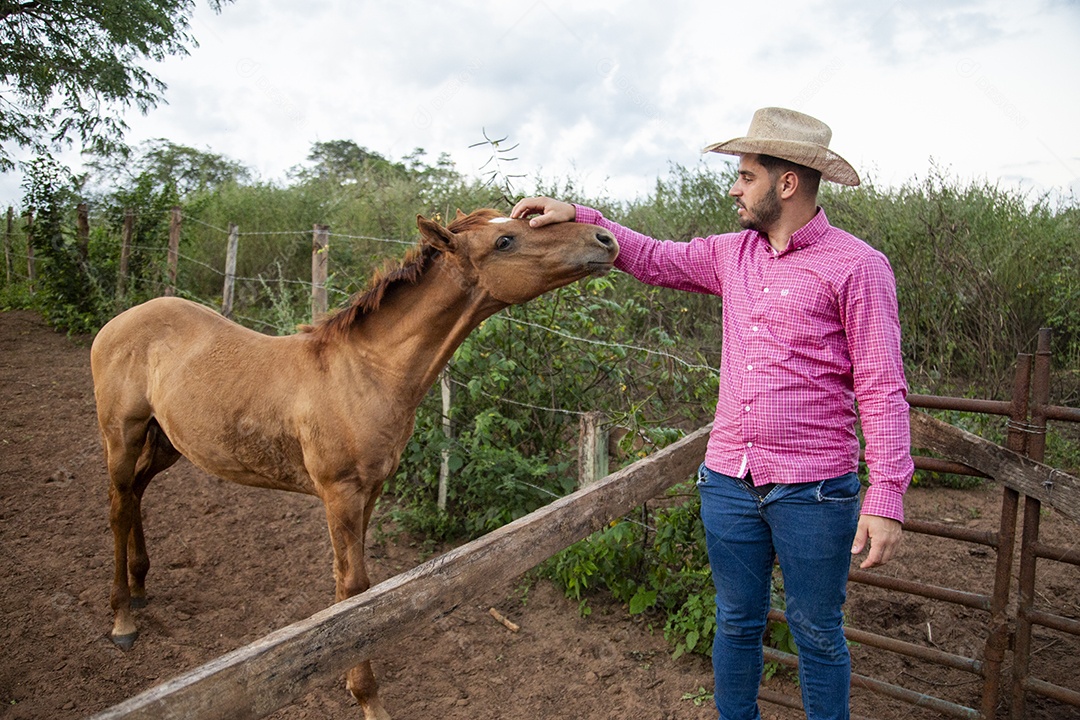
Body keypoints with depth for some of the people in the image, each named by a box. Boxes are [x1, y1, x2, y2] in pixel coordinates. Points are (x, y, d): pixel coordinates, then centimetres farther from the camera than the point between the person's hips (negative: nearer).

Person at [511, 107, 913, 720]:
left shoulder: (857, 266, -9)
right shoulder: (733, 254, 8)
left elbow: (882, 390, -12)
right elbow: (653, 260, 17)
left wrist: (887, 499, -17)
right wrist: (575, 216, 8)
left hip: (813, 488, -5)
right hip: (728, 480, 5)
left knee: (818, 633, 13)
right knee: (737, 623, 19)